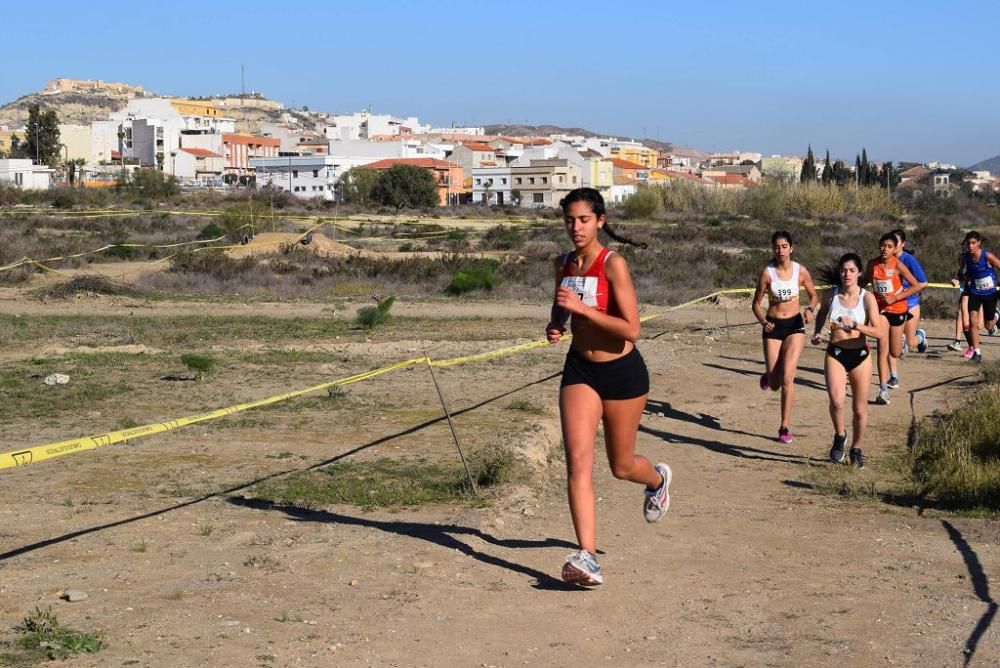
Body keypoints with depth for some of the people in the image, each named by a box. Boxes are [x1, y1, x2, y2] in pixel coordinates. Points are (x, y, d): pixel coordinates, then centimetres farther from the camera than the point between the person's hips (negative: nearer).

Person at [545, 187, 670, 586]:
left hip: (622, 372, -4)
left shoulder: (613, 264, -18)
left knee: (622, 466, 12)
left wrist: (582, 307, -30)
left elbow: (631, 329, -23)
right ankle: (588, 557, -14)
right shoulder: (564, 264, 1)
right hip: (579, 370, 4)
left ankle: (658, 479, 49)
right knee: (577, 461, -12)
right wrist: (555, 327, -2)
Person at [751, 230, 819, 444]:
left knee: (787, 378, -13)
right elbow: (757, 303, -2)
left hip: (794, 325, 0)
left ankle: (785, 426, -2)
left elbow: (813, 295, 10)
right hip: (773, 326, 0)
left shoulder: (801, 271, -5)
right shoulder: (767, 272, -9)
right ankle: (768, 376, 45)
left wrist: (810, 309, -11)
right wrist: (763, 321, -20)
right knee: (774, 385, 5)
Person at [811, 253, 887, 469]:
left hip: (860, 356, 0)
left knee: (860, 409, 8)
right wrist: (817, 332, 5)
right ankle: (840, 436, 7)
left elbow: (880, 332, -13)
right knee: (837, 401, -22)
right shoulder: (831, 296, -1)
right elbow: (821, 314, 22)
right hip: (835, 354, 0)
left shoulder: (867, 298, -8)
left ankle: (856, 449, 30)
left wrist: (855, 325, -26)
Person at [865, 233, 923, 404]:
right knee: (883, 348, -16)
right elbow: (864, 282, 14)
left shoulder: (897, 265, -15)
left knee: (895, 351, 12)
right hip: (880, 308, 1)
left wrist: (896, 297, -20)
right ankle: (883, 389, -19)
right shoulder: (872, 264, -5)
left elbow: (917, 286, -14)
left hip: (897, 309, -1)